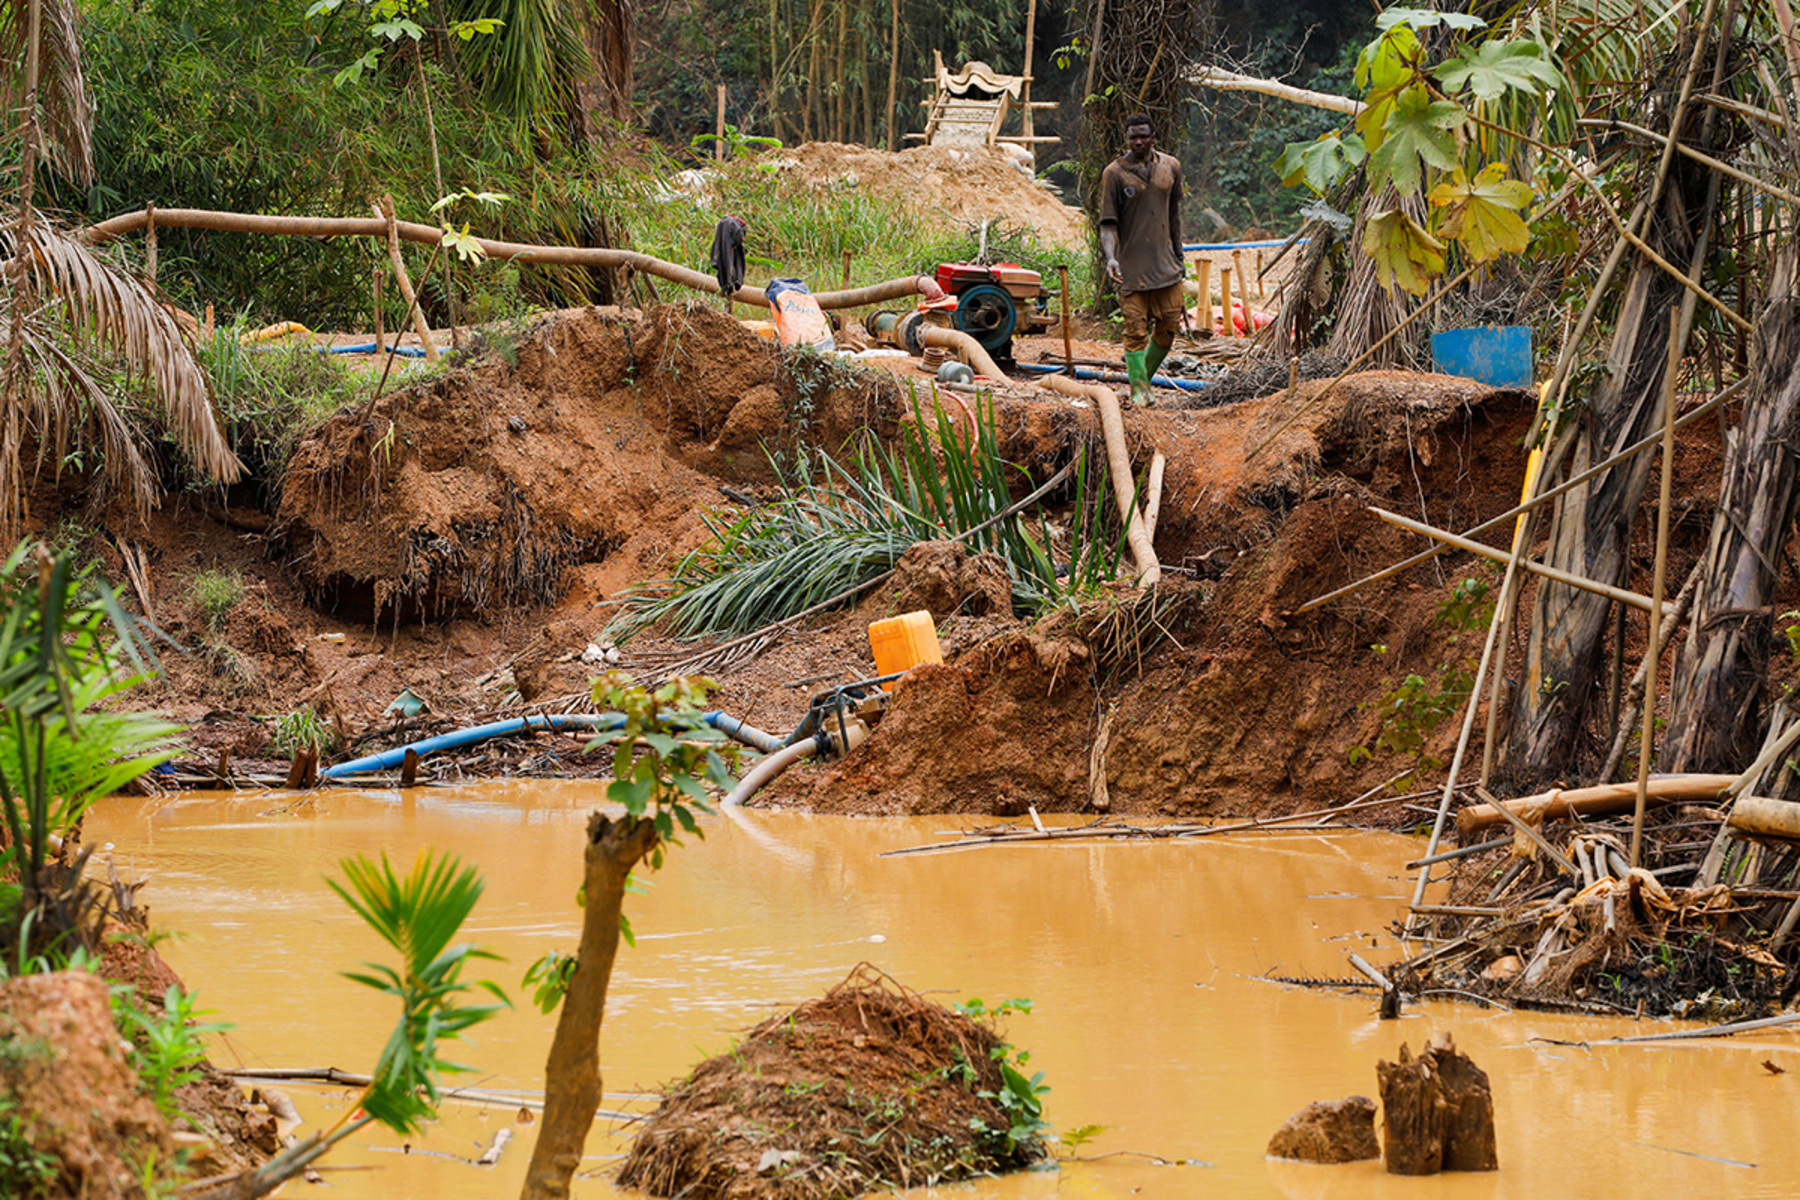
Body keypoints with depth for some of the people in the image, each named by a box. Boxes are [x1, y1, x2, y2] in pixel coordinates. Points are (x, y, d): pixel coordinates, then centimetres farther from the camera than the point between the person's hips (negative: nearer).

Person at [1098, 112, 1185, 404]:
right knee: (1136, 330, -8)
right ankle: (1139, 390, -4)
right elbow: (1108, 223, -7)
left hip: (1164, 262, 4)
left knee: (1169, 325, 3)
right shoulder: (1114, 174, -6)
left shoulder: (1170, 167, 8)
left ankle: (1146, 376, 23)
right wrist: (1110, 257, -23)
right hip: (1132, 266, -4)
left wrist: (1177, 253, 21)